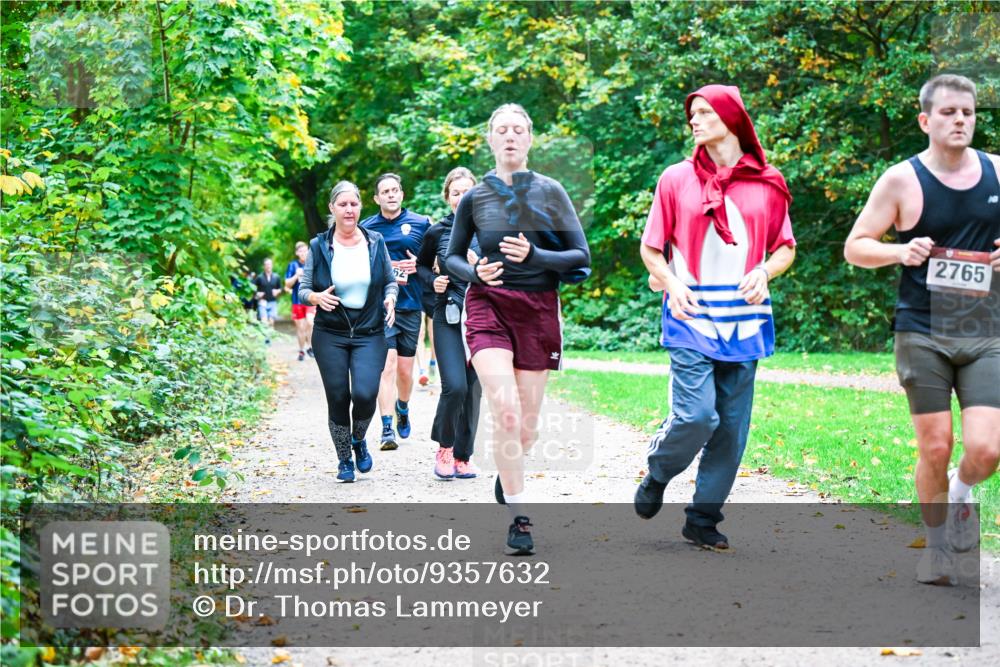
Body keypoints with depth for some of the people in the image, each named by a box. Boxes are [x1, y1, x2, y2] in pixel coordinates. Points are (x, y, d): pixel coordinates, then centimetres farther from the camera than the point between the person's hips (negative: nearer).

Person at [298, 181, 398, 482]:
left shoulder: (375, 242, 3)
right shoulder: (319, 246, 0)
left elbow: (390, 281, 14)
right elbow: (303, 288, 4)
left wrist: (390, 298, -8)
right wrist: (317, 297, -18)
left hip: (370, 334, 0)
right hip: (330, 335, 0)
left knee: (365, 394, -17)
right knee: (338, 399, 1)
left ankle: (358, 440, 16)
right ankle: (344, 460, 22)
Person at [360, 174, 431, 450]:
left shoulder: (420, 224, 6)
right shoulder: (366, 228, 6)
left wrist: (417, 265, -9)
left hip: (410, 305, 1)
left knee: (405, 371, 9)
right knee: (387, 366, -14)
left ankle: (403, 408, 40)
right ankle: (387, 430, -13)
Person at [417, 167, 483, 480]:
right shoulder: (437, 232, 3)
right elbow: (421, 265, 19)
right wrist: (432, 281, -2)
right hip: (448, 317, -1)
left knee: (473, 389, 4)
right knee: (455, 386, -15)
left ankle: (463, 455, 17)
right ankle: (444, 446, 7)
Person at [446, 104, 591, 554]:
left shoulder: (550, 191, 1)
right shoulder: (474, 197, 4)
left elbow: (581, 257, -1)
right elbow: (451, 258, 13)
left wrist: (533, 255, -17)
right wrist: (475, 272, -9)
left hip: (538, 310, 1)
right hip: (488, 306, -1)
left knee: (526, 426, 6)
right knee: (506, 412, -20)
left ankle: (507, 475, 40)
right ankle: (518, 518, -11)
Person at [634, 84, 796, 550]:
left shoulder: (767, 185, 7)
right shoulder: (677, 179, 6)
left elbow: (785, 248, 15)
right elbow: (651, 248, 10)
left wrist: (764, 272, -5)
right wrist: (671, 283, -8)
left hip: (744, 319, 2)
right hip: (691, 316, -2)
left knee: (732, 426, 3)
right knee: (697, 415, -15)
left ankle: (703, 519, 15)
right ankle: (656, 475, 16)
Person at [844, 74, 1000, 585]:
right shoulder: (901, 180, -3)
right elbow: (855, 246, 1)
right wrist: (900, 251, -18)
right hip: (922, 335, -2)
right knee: (935, 449, 1)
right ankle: (936, 546, 23)